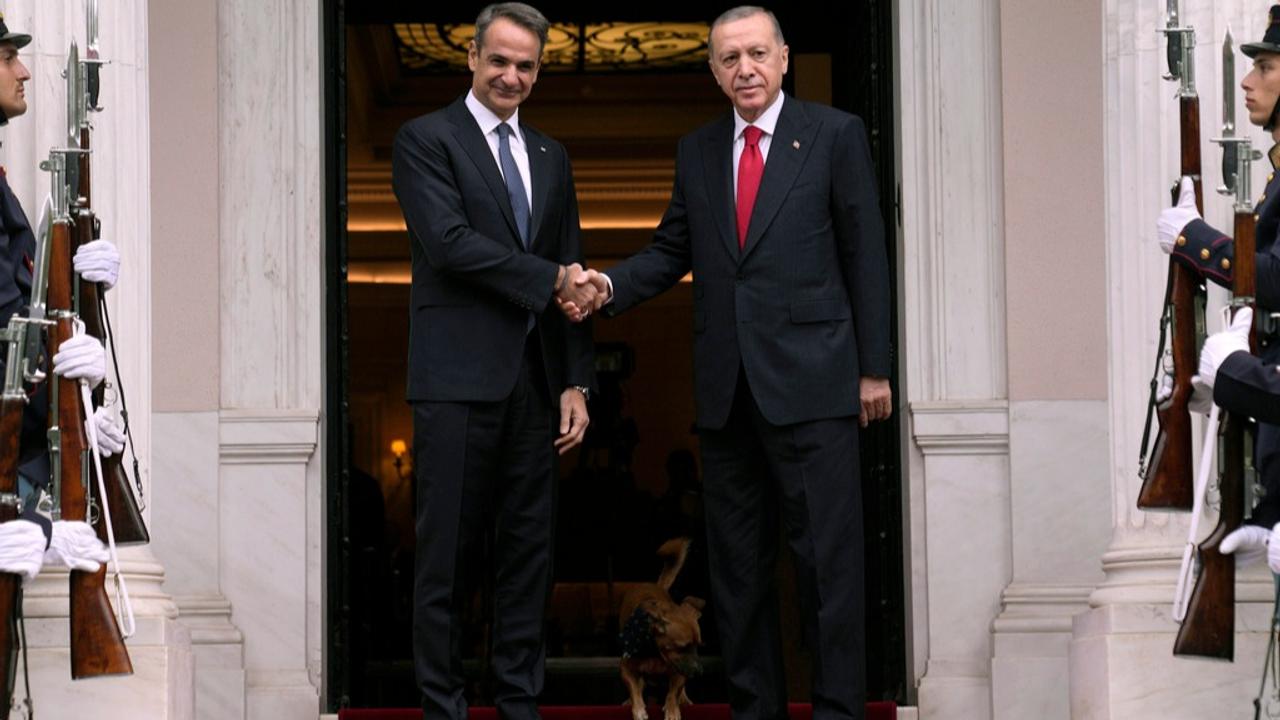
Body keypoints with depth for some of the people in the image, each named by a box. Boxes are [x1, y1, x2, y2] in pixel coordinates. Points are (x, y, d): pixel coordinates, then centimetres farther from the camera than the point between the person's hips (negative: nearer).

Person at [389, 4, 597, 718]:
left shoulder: (551, 157, 17)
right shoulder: (426, 139, 0)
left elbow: (573, 277, 16)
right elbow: (450, 241, -14)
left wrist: (576, 383, 8)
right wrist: (551, 279, -13)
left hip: (535, 382, 6)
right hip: (459, 379, -5)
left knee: (530, 552, 7)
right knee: (448, 555, -2)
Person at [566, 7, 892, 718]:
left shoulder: (835, 134, 1)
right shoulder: (697, 152, 13)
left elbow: (866, 254, -1)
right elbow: (672, 251, 16)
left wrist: (874, 368, -4)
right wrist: (612, 284, -4)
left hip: (810, 384, -5)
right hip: (727, 390, 5)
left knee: (827, 555, -5)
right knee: (738, 561, 9)